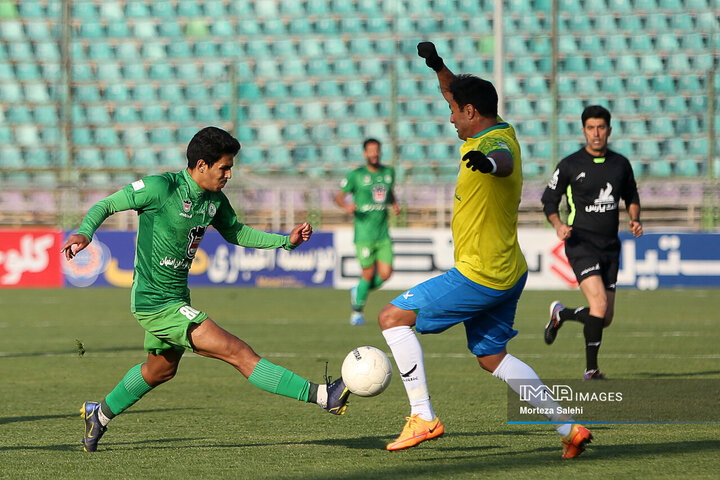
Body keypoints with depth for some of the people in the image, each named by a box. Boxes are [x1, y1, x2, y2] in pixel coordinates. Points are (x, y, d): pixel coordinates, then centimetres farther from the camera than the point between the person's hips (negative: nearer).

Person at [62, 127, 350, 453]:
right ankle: (321, 395, -23)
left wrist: (286, 241, 7)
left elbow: (235, 232, 20)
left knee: (161, 369, 31)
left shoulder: (214, 199, 4)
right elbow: (106, 205, -12)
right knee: (238, 353, -16)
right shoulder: (162, 188, -18)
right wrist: (85, 233, -32)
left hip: (178, 298, 10)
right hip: (156, 302, -10)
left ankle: (100, 414, 49)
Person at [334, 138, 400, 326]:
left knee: (385, 274, -6)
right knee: (368, 274, -3)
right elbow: (338, 196, 1)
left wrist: (395, 204, 8)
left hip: (383, 235, 4)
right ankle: (357, 311, 17)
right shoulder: (356, 175, -3)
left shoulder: (389, 172, 11)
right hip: (364, 235, -4)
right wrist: (346, 205, -21)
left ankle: (358, 291, 23)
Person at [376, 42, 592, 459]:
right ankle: (569, 427, 13)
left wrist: (488, 162, -70)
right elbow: (460, 94, 29)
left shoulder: (495, 143, -21)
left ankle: (424, 417, -5)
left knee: (393, 317, -4)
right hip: (509, 272, 10)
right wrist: (438, 66, 16)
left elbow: (504, 160, -49)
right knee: (492, 357, 18)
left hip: (479, 277, -10)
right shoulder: (502, 132, 9)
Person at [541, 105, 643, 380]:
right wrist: (558, 225, -15)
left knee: (605, 318, 7)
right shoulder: (570, 165, -4)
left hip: (610, 246, 5)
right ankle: (591, 370, -9)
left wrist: (635, 220, 1)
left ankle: (560, 315, 36)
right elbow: (549, 200, 4)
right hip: (581, 243, -5)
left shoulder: (621, 164, 7)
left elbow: (631, 198, 21)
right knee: (599, 303, -23)